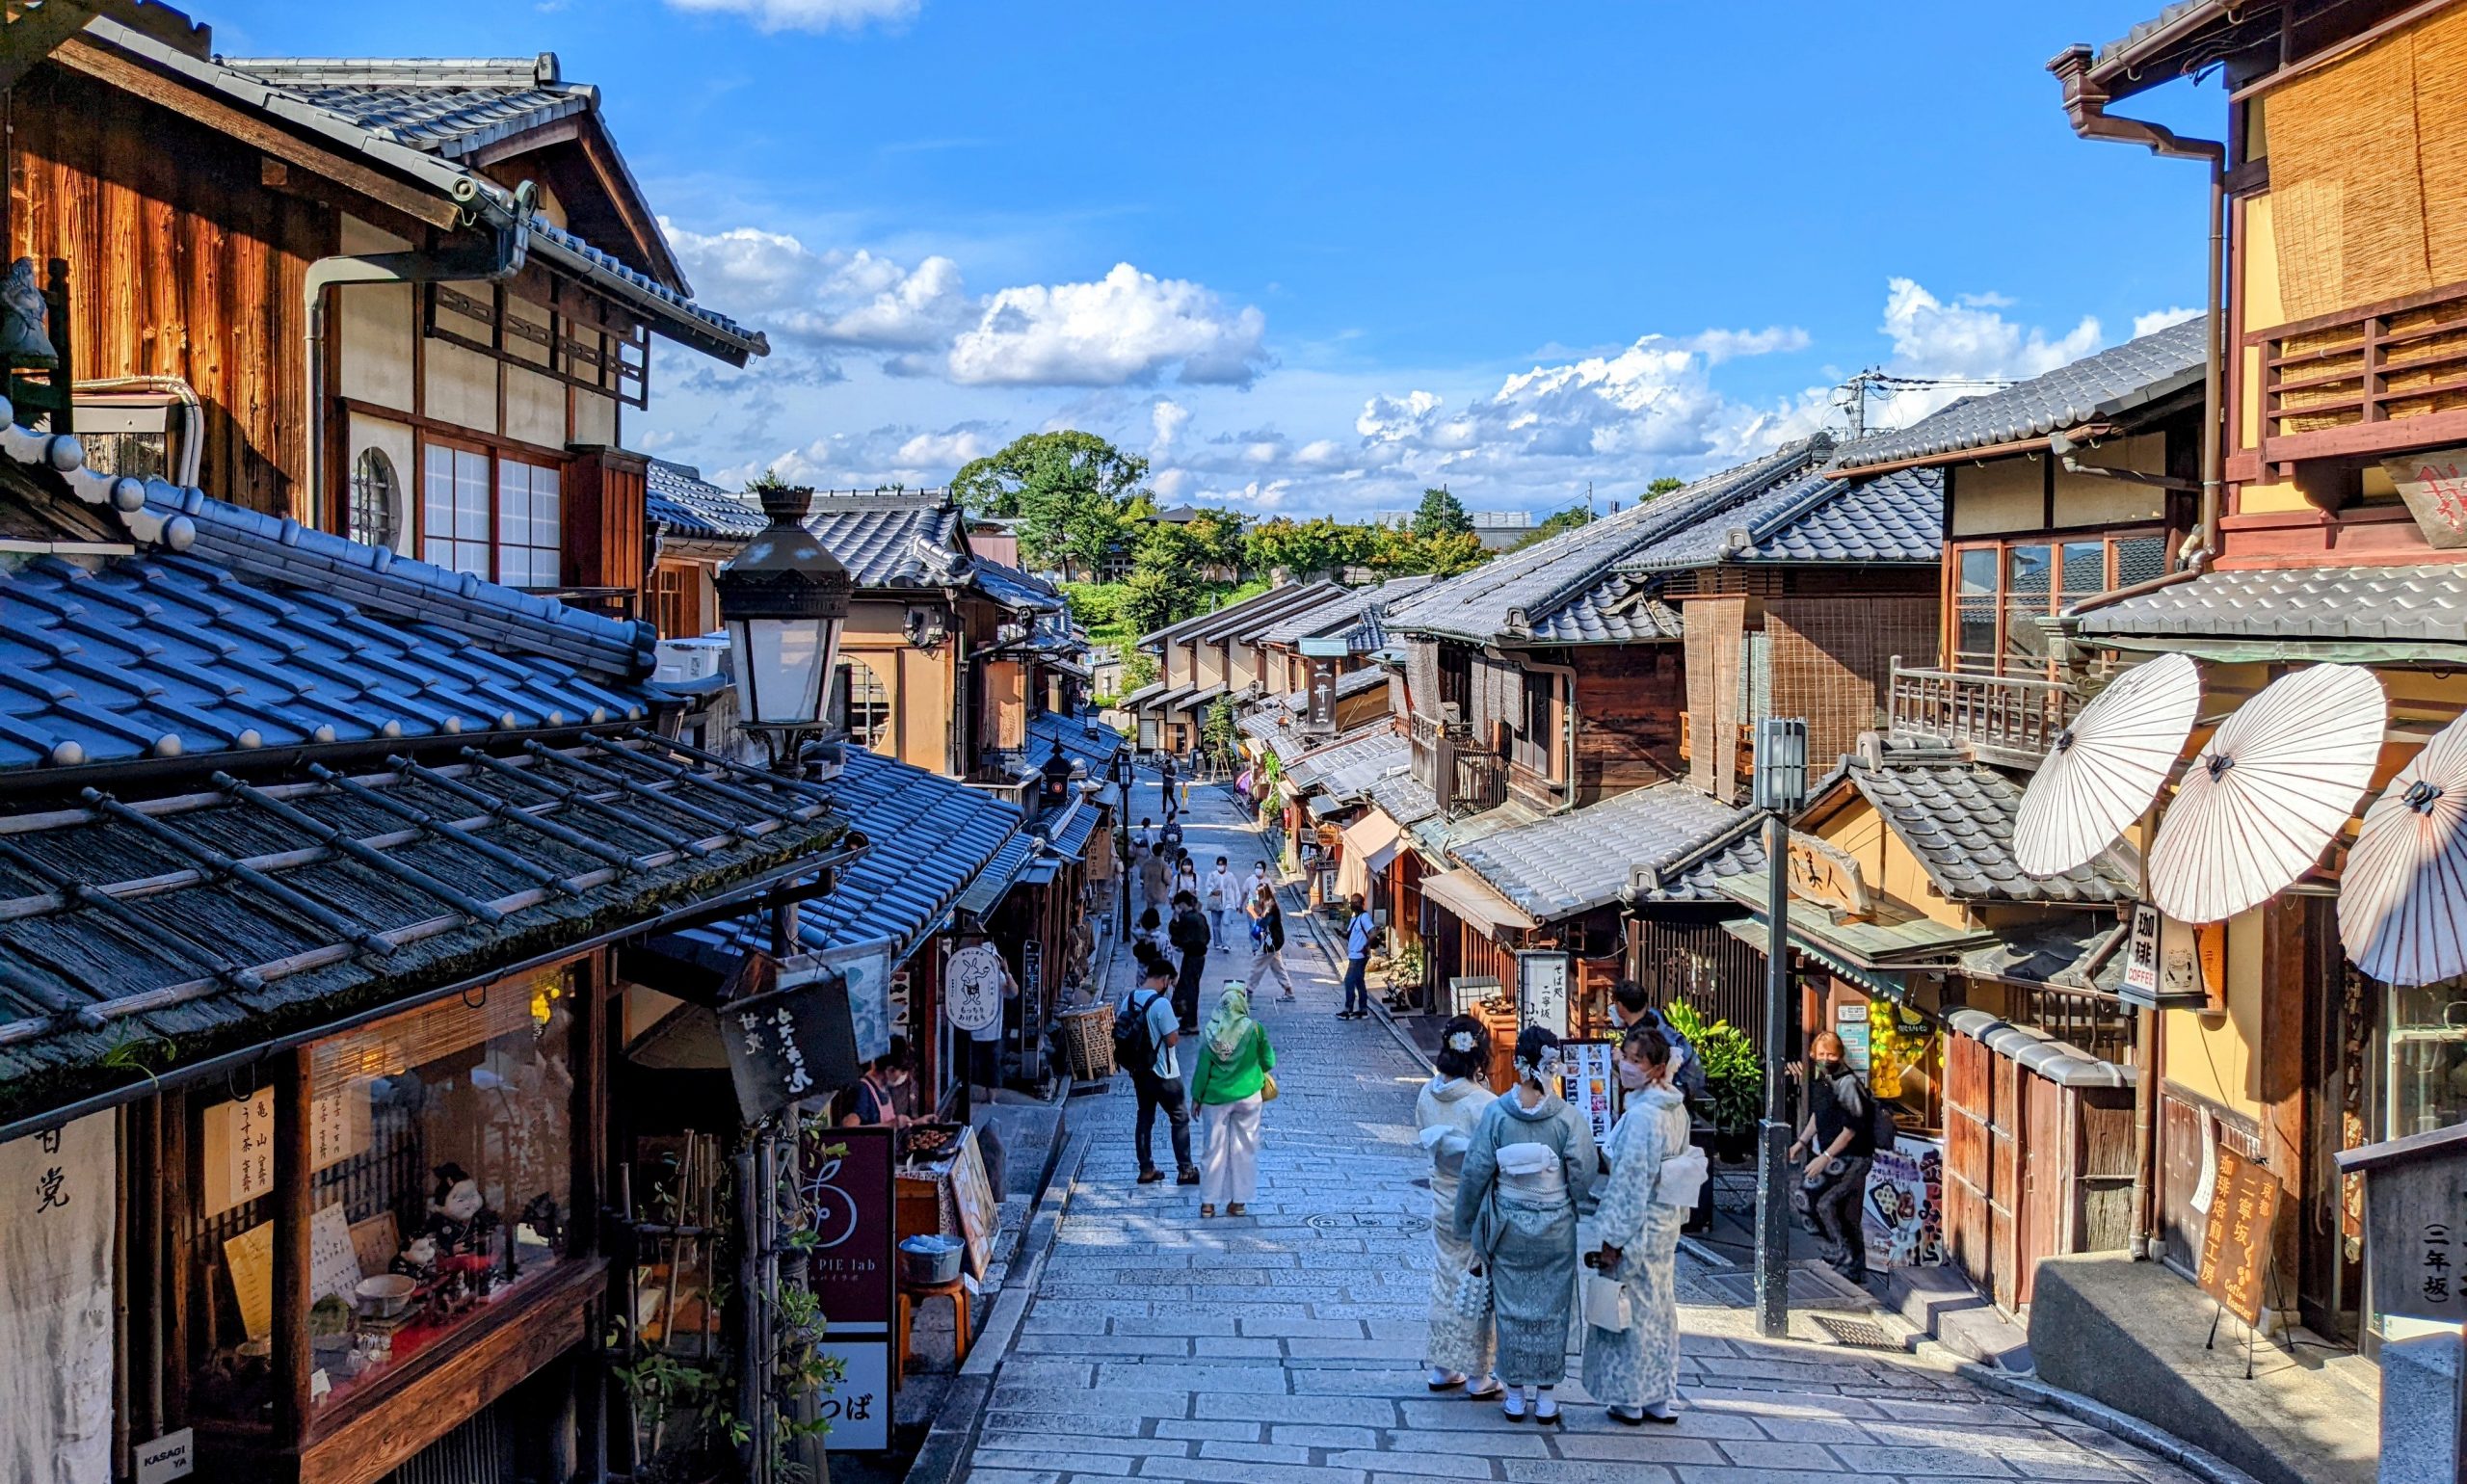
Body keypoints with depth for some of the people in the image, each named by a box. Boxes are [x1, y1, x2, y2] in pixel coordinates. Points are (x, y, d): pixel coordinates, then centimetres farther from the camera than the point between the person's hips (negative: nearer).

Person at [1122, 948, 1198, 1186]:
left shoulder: (1128, 1000, 0)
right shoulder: (1161, 1003, -22)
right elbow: (1172, 1040, -20)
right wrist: (1176, 1031, 0)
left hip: (1138, 1071, 7)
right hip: (1163, 1074, -7)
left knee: (1145, 1118, 15)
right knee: (1180, 1119, 7)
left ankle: (1146, 1170, 20)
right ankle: (1185, 1170, 10)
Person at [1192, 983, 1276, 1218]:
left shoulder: (1212, 1031, -11)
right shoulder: (1254, 1029, -11)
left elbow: (1203, 1067, -7)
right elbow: (1268, 1062, -2)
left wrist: (1197, 1097, 4)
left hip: (1215, 1098, 0)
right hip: (1248, 1096, 0)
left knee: (1213, 1148, 8)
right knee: (1244, 1149, 11)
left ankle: (1208, 1203, 11)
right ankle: (1239, 1201, 15)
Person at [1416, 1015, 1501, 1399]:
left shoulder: (1428, 1094, -6)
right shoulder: (1483, 1103, -23)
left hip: (1442, 1200, 5)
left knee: (1444, 1279, 18)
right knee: (1476, 1287, 7)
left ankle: (1442, 1367, 27)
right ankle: (1477, 1376, 17)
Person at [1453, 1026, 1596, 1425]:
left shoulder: (1496, 1113, -12)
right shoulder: (1569, 1118, -13)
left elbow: (1475, 1173, -8)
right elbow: (1583, 1177, -9)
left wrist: (1466, 1223, 5)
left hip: (1509, 1226, 0)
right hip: (1556, 1229, 0)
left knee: (1512, 1307, 12)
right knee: (1551, 1309, 12)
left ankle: (1516, 1394, 19)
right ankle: (1545, 1395, 19)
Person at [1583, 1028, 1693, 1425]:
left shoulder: (1641, 1115, -23)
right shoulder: (1676, 1109, 4)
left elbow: (1630, 1181, -22)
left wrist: (1612, 1239, -16)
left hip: (1639, 1224, -8)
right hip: (1667, 1220, 8)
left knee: (1631, 1307, 5)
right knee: (1659, 1305, 16)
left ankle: (1630, 1400, 16)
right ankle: (1661, 1398, 24)